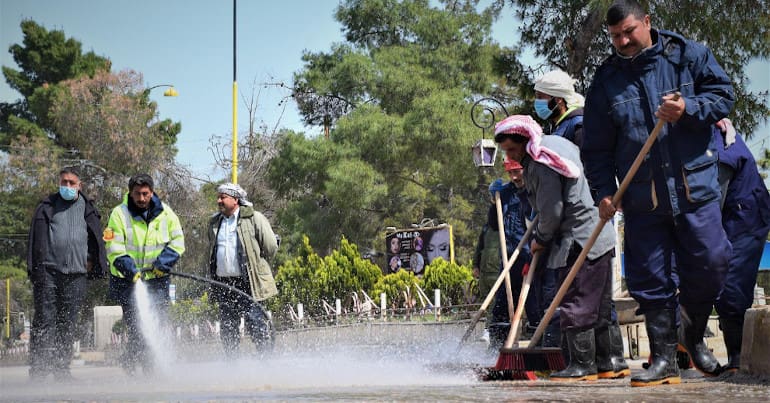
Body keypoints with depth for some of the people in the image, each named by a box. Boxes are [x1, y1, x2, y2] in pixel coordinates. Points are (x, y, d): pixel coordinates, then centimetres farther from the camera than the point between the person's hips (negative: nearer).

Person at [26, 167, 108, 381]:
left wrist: (95, 265, 9)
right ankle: (39, 365, -7)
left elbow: (96, 239, 18)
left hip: (76, 274, 2)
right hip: (48, 270, -2)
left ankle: (62, 366, 9)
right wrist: (34, 268, -3)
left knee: (68, 323, 4)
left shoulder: (88, 209, 13)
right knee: (45, 319, -7)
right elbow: (36, 239, 5)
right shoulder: (47, 207, 8)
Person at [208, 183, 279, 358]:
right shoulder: (214, 223, 13)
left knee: (257, 324, -9)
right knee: (228, 328, 8)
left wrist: (253, 265, 7)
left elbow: (271, 248, -2)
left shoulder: (254, 219, -5)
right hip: (223, 283, 6)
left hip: (249, 283, -6)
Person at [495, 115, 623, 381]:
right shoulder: (555, 144, 15)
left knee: (575, 306, -5)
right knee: (600, 307, 13)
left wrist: (540, 239, 0)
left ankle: (583, 365, -1)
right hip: (599, 238, 11)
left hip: (579, 242, -11)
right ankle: (609, 362, 17)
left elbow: (552, 211, -16)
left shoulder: (541, 165, -16)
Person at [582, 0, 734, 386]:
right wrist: (603, 192, -2)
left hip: (695, 187, -1)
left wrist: (689, 109, -15)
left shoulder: (689, 55, 3)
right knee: (650, 280, 2)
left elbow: (723, 95, 3)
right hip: (641, 198, 1)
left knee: (709, 264, -2)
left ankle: (694, 336, 24)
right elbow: (596, 147, 8)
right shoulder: (606, 80, 7)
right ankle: (664, 359, 11)